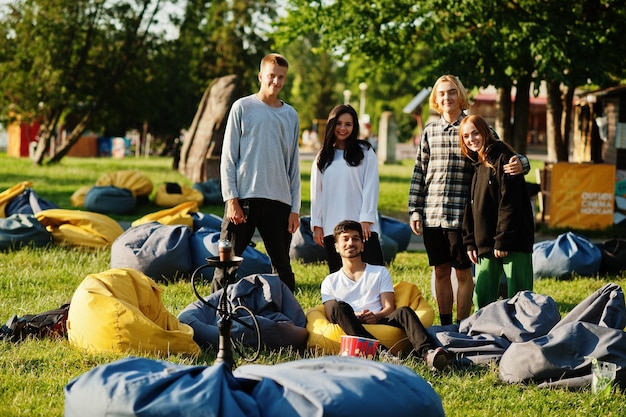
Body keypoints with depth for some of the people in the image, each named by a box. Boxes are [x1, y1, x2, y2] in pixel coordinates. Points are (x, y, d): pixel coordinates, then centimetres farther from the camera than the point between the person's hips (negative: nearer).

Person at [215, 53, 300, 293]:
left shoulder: (291, 115, 13)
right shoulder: (243, 108, 3)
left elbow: (293, 165, 14)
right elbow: (228, 157, 1)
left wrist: (295, 208, 7)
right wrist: (231, 199, -8)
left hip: (279, 201, 3)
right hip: (243, 198, -3)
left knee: (283, 267, 7)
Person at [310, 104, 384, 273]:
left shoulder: (365, 152, 5)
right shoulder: (323, 157, 15)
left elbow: (370, 187, 0)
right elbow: (316, 192, 13)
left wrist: (366, 220, -8)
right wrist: (317, 225, 6)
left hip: (361, 226, -3)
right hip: (331, 228, 3)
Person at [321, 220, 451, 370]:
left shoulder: (380, 272, 25)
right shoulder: (330, 282, 24)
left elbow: (389, 308, 12)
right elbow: (331, 314, 8)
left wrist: (375, 317, -12)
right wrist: (354, 318, -14)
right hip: (349, 330, -1)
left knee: (404, 311, -28)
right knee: (339, 307, -33)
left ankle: (427, 353, -57)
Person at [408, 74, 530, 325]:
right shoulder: (430, 131, 10)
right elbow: (419, 172, 14)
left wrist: (520, 163, -25)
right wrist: (414, 210, 9)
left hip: (461, 215, -4)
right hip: (432, 215, 4)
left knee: (463, 272, 2)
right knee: (441, 271, 11)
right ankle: (444, 326, 21)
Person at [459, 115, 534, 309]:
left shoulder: (503, 159, -8)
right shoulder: (476, 164, 16)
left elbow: (510, 204, -14)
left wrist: (503, 241, -17)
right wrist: (470, 242, 12)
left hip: (514, 242, -8)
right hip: (485, 245, 8)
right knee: (481, 299, 5)